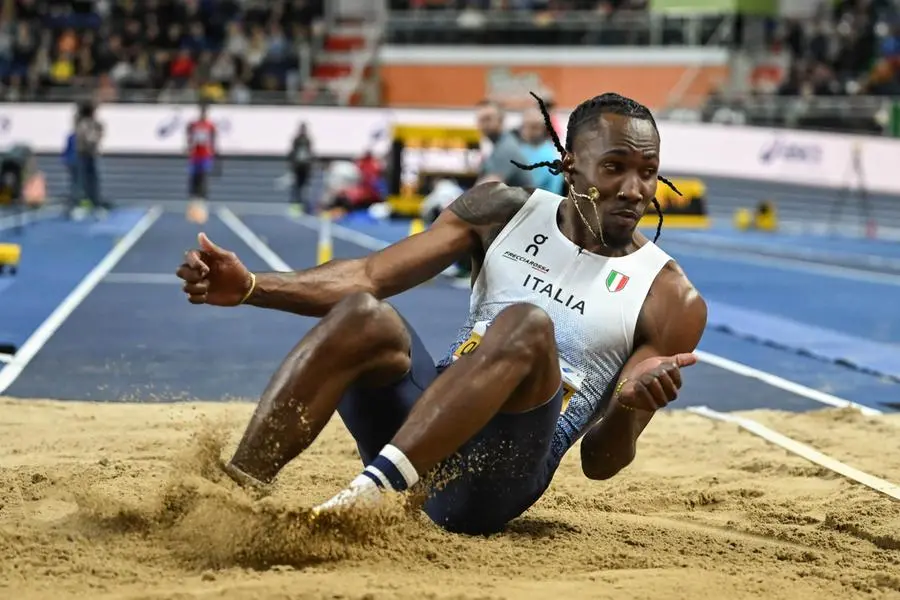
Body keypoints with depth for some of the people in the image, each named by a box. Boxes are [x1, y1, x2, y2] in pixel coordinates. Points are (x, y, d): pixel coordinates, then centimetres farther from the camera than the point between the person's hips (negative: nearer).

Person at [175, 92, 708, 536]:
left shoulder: (672, 301, 1)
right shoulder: (506, 211, 9)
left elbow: (600, 462, 0)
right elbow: (370, 277, 2)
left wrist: (630, 406, -24)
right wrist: (250, 286, -13)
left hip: (497, 480, -3)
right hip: (412, 439, 3)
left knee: (528, 325, -31)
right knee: (364, 315, -26)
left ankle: (373, 492, -46)